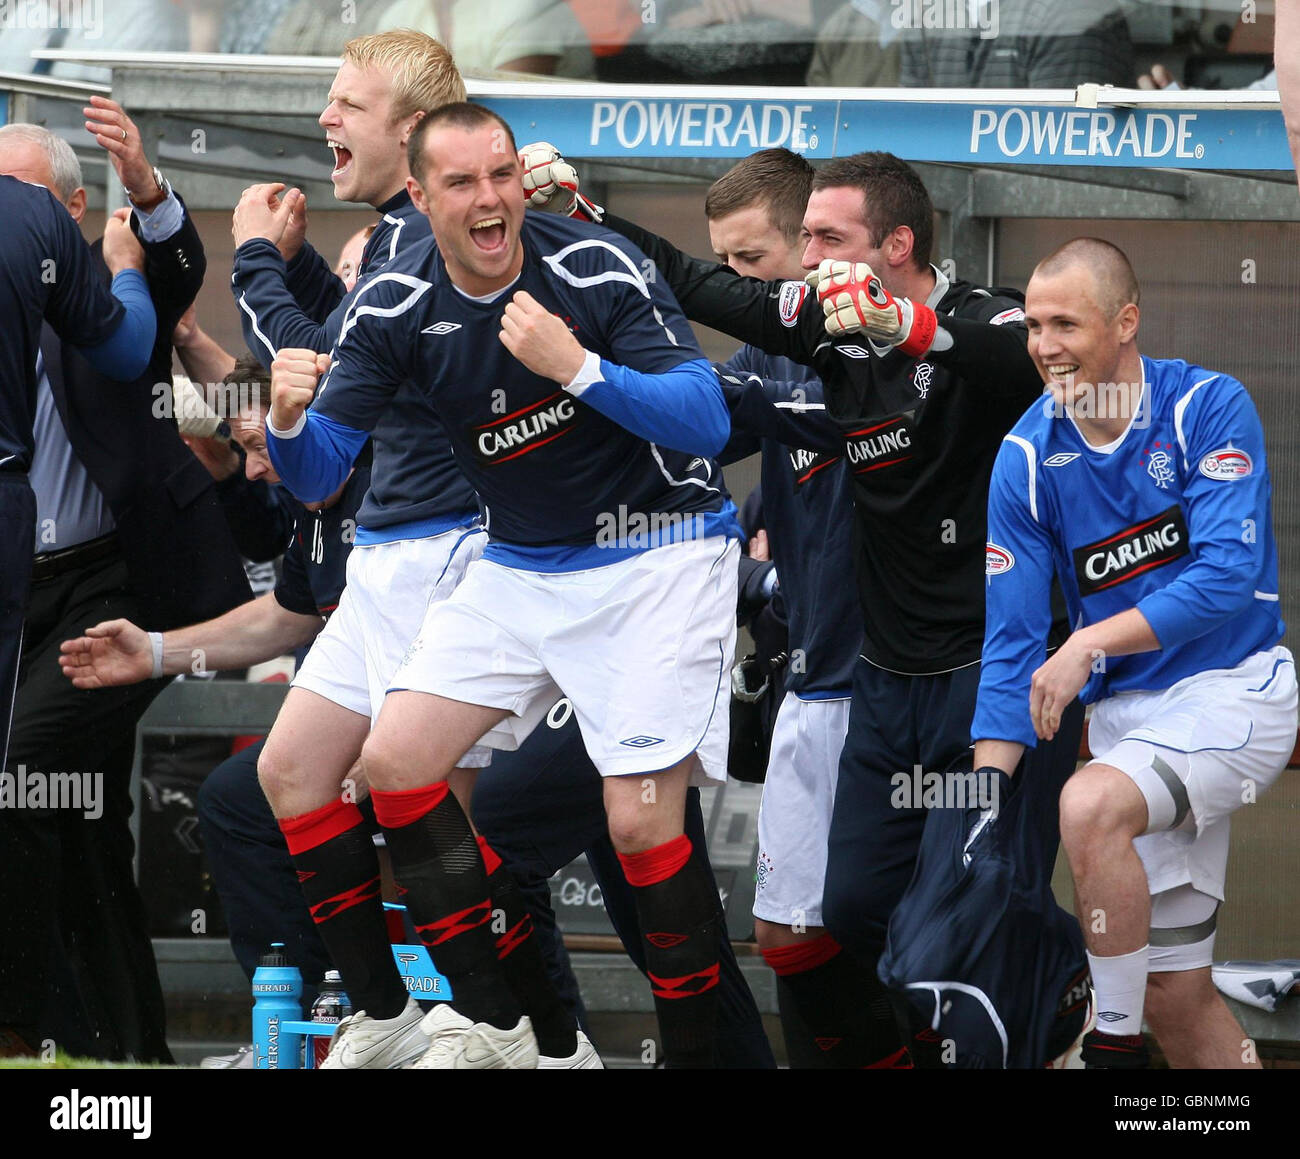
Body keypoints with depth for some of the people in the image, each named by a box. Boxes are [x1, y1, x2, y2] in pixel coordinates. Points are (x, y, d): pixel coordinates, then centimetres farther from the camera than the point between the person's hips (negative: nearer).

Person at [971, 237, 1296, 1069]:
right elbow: (1012, 643, 0)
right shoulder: (1028, 458, -1)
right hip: (1129, 712, 5)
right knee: (1174, 993, 3)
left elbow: (1229, 573, -20)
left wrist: (1093, 642, -26)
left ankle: (1115, 1045, -19)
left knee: (1091, 804, -31)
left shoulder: (1209, 408, -10)